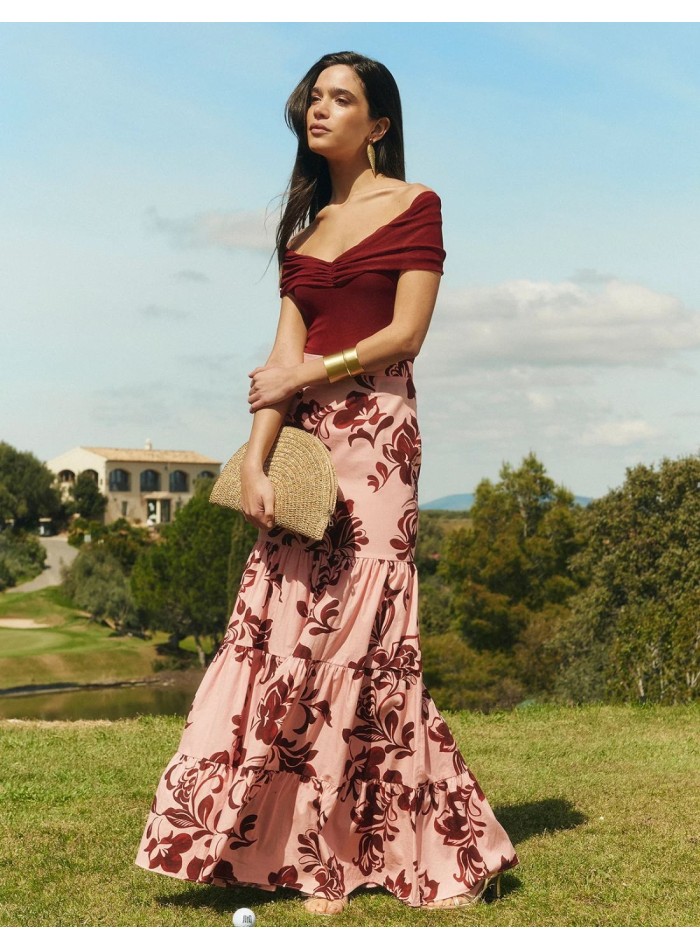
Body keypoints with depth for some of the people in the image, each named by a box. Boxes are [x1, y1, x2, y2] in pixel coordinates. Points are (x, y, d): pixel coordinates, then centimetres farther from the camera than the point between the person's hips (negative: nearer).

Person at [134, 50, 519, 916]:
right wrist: (255, 459, -5)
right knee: (282, 629, -1)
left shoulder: (413, 205, 3)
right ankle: (294, 845, 7)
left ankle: (338, 853, 5)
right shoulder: (305, 223, 18)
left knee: (354, 630, -5)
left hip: (375, 431, -5)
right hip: (306, 438, 6)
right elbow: (284, 357, 7)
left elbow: (405, 334, -7)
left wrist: (306, 375, -4)